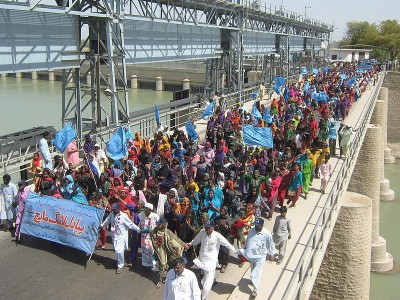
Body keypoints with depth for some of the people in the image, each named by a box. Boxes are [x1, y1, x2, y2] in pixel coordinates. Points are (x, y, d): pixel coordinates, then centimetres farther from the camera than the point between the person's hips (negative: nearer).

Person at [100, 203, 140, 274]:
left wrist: (138, 229, -21)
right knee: (116, 250, 15)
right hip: (114, 236, 6)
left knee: (119, 251, -12)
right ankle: (121, 261, 39)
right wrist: (102, 225, 33)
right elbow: (107, 220, 19)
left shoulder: (123, 216, -20)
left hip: (121, 236, -6)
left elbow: (131, 224, -15)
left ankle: (120, 266, 8)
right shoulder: (111, 215, -1)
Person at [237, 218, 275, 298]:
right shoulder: (251, 230, -6)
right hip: (251, 255, 5)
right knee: (253, 271, 23)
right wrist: (243, 249, 13)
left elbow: (270, 245, -7)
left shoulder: (267, 234, -19)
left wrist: (271, 255, 2)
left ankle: (255, 289, 15)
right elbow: (247, 241, 8)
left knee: (256, 274, -1)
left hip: (260, 257, -4)